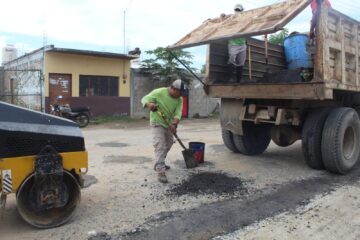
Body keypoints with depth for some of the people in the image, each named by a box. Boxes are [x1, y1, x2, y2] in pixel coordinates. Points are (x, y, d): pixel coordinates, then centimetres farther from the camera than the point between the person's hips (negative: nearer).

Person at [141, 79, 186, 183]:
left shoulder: (179, 99, -6)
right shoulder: (159, 92, -20)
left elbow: (178, 113, -14)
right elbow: (144, 99, -17)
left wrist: (174, 124, -31)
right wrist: (149, 104, -40)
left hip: (169, 124, 7)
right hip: (157, 123, -7)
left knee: (168, 144, 18)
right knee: (159, 146, -16)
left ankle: (159, 164, 36)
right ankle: (160, 171, -19)